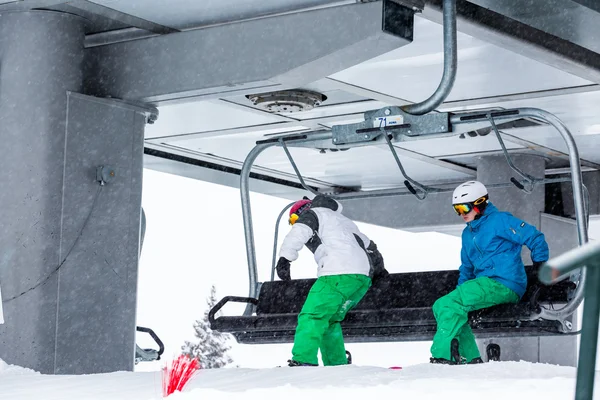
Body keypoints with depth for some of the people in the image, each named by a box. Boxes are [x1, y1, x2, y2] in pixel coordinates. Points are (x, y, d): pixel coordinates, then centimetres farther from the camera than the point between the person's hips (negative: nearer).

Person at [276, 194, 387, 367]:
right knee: (329, 320, 19)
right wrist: (379, 267, 59)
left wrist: (284, 258, -22)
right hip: (363, 279, 8)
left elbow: (298, 233, -9)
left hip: (339, 274, -8)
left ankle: (303, 361, -26)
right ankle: (337, 364, 14)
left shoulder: (311, 214, 13)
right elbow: (368, 245, 44)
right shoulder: (342, 220, 36)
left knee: (311, 317, -12)